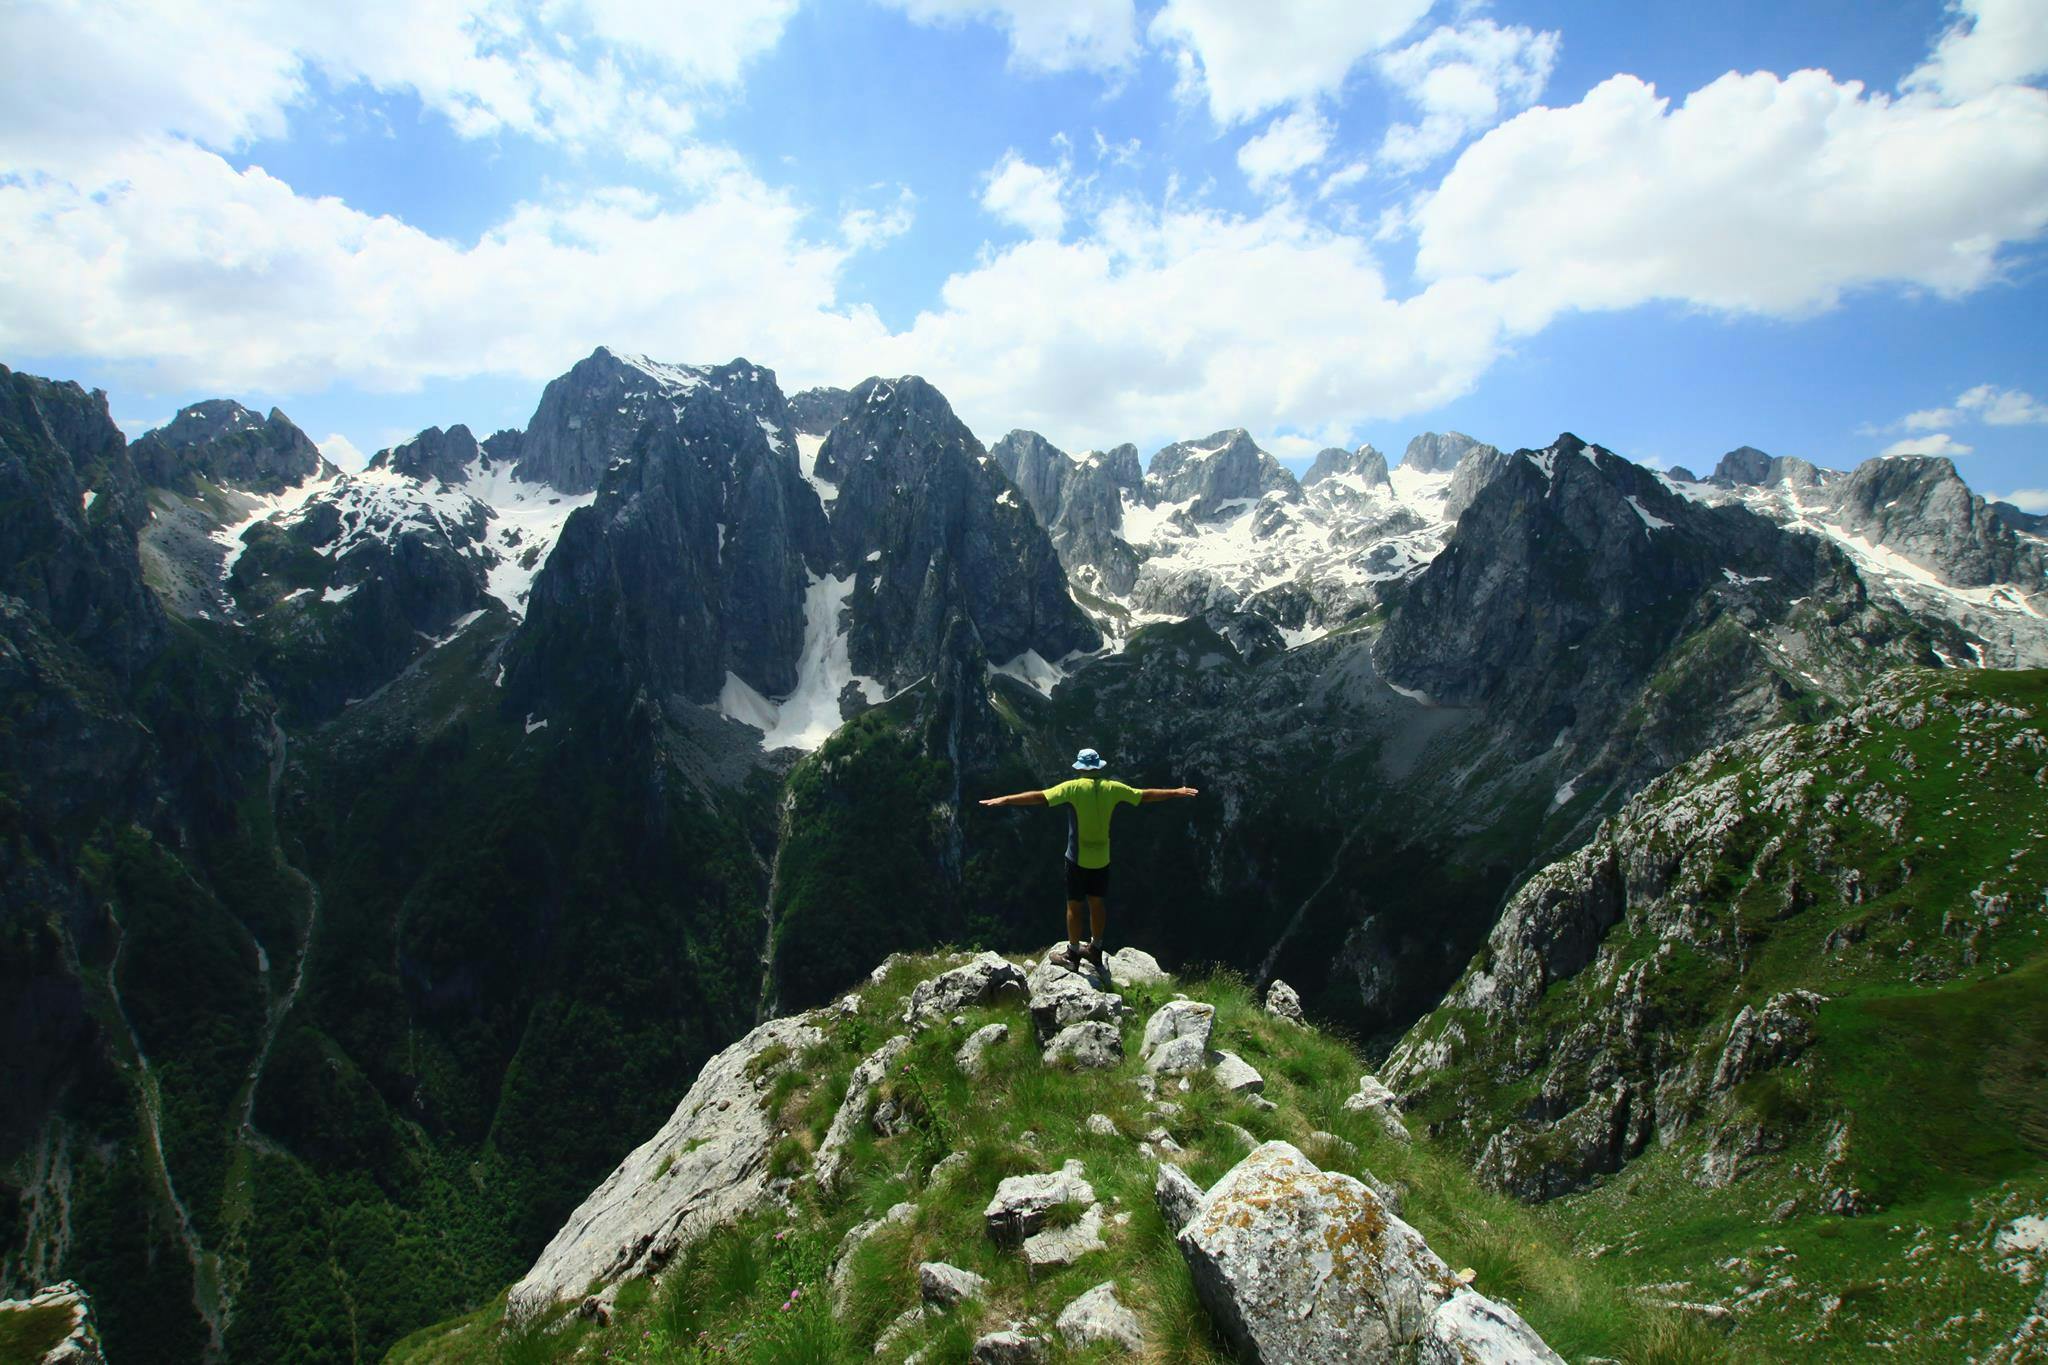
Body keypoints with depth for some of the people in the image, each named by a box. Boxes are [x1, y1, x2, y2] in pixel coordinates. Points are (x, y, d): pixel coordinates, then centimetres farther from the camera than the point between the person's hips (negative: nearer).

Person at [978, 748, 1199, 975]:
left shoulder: (1073, 787, -12)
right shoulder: (1112, 788, -1)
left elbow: (1039, 797, -19)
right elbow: (1146, 794, 7)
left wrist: (1005, 800, -18)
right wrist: (1176, 792, 20)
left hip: (1078, 858, -4)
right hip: (1102, 858, 4)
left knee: (1074, 905, 6)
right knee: (1097, 903, 16)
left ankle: (1073, 954, 14)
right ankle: (1095, 951, 27)